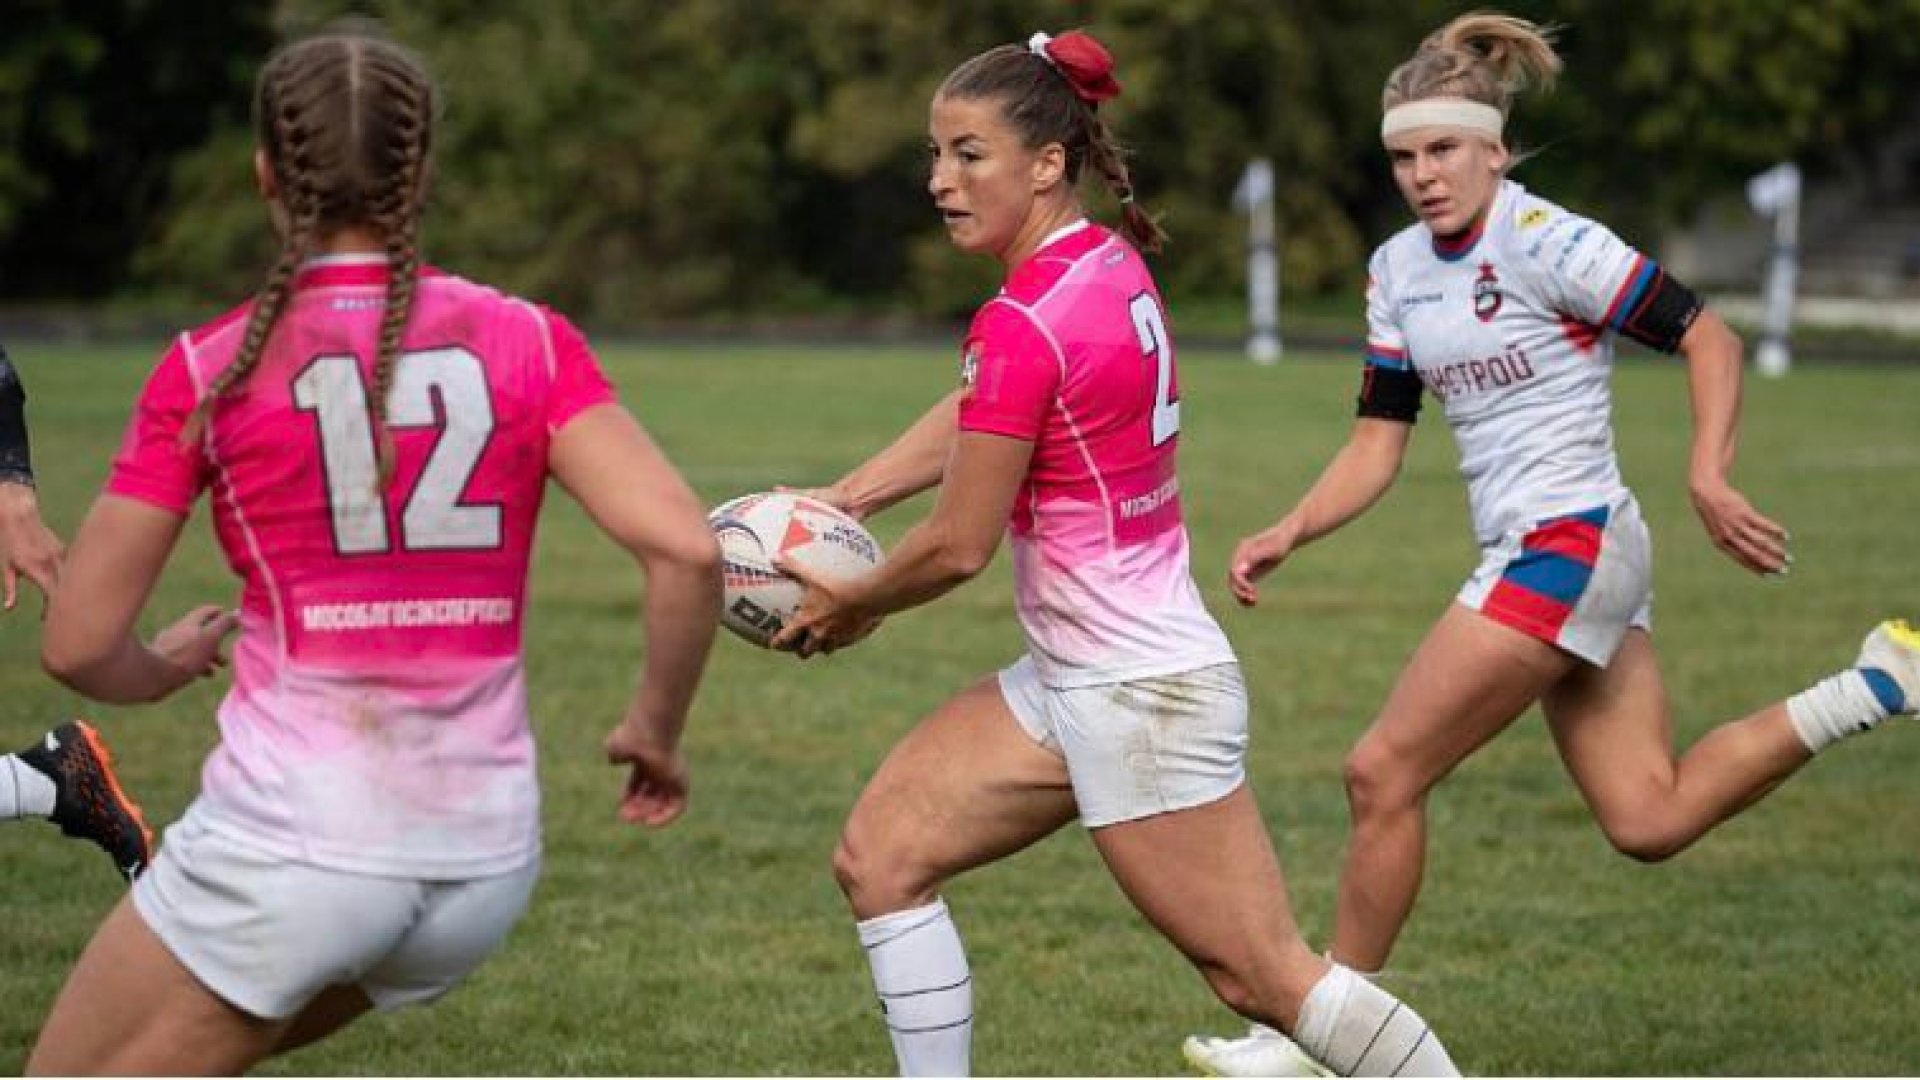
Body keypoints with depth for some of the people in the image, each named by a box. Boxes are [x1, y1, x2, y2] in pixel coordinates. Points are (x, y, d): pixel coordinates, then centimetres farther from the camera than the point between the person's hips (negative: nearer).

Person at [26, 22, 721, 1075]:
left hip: (289, 839, -5)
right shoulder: (528, 343, 1)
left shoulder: (211, 369, -5)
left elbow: (79, 644, -2)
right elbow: (686, 549, -10)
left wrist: (169, 667, 20)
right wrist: (655, 727, 7)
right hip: (485, 856, 5)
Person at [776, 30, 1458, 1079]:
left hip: (1140, 696, -10)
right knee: (880, 856, 8)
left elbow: (957, 547, -14)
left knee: (1265, 976, -4)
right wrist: (839, 500, 12)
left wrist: (851, 604, 4)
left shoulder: (1024, 326, -21)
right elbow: (973, 416, 19)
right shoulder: (1110, 265, 5)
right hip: (1073, 678, 10)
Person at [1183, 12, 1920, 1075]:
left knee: (1383, 773, -7)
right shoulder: (1397, 270, 9)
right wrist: (1285, 536, -2)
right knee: (1649, 820, 6)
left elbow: (1708, 338, -11)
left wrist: (1708, 479, -22)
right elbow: (1378, 443, 12)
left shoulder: (1544, 242, -14)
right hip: (1537, 556, 9)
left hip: (1565, 546, -9)